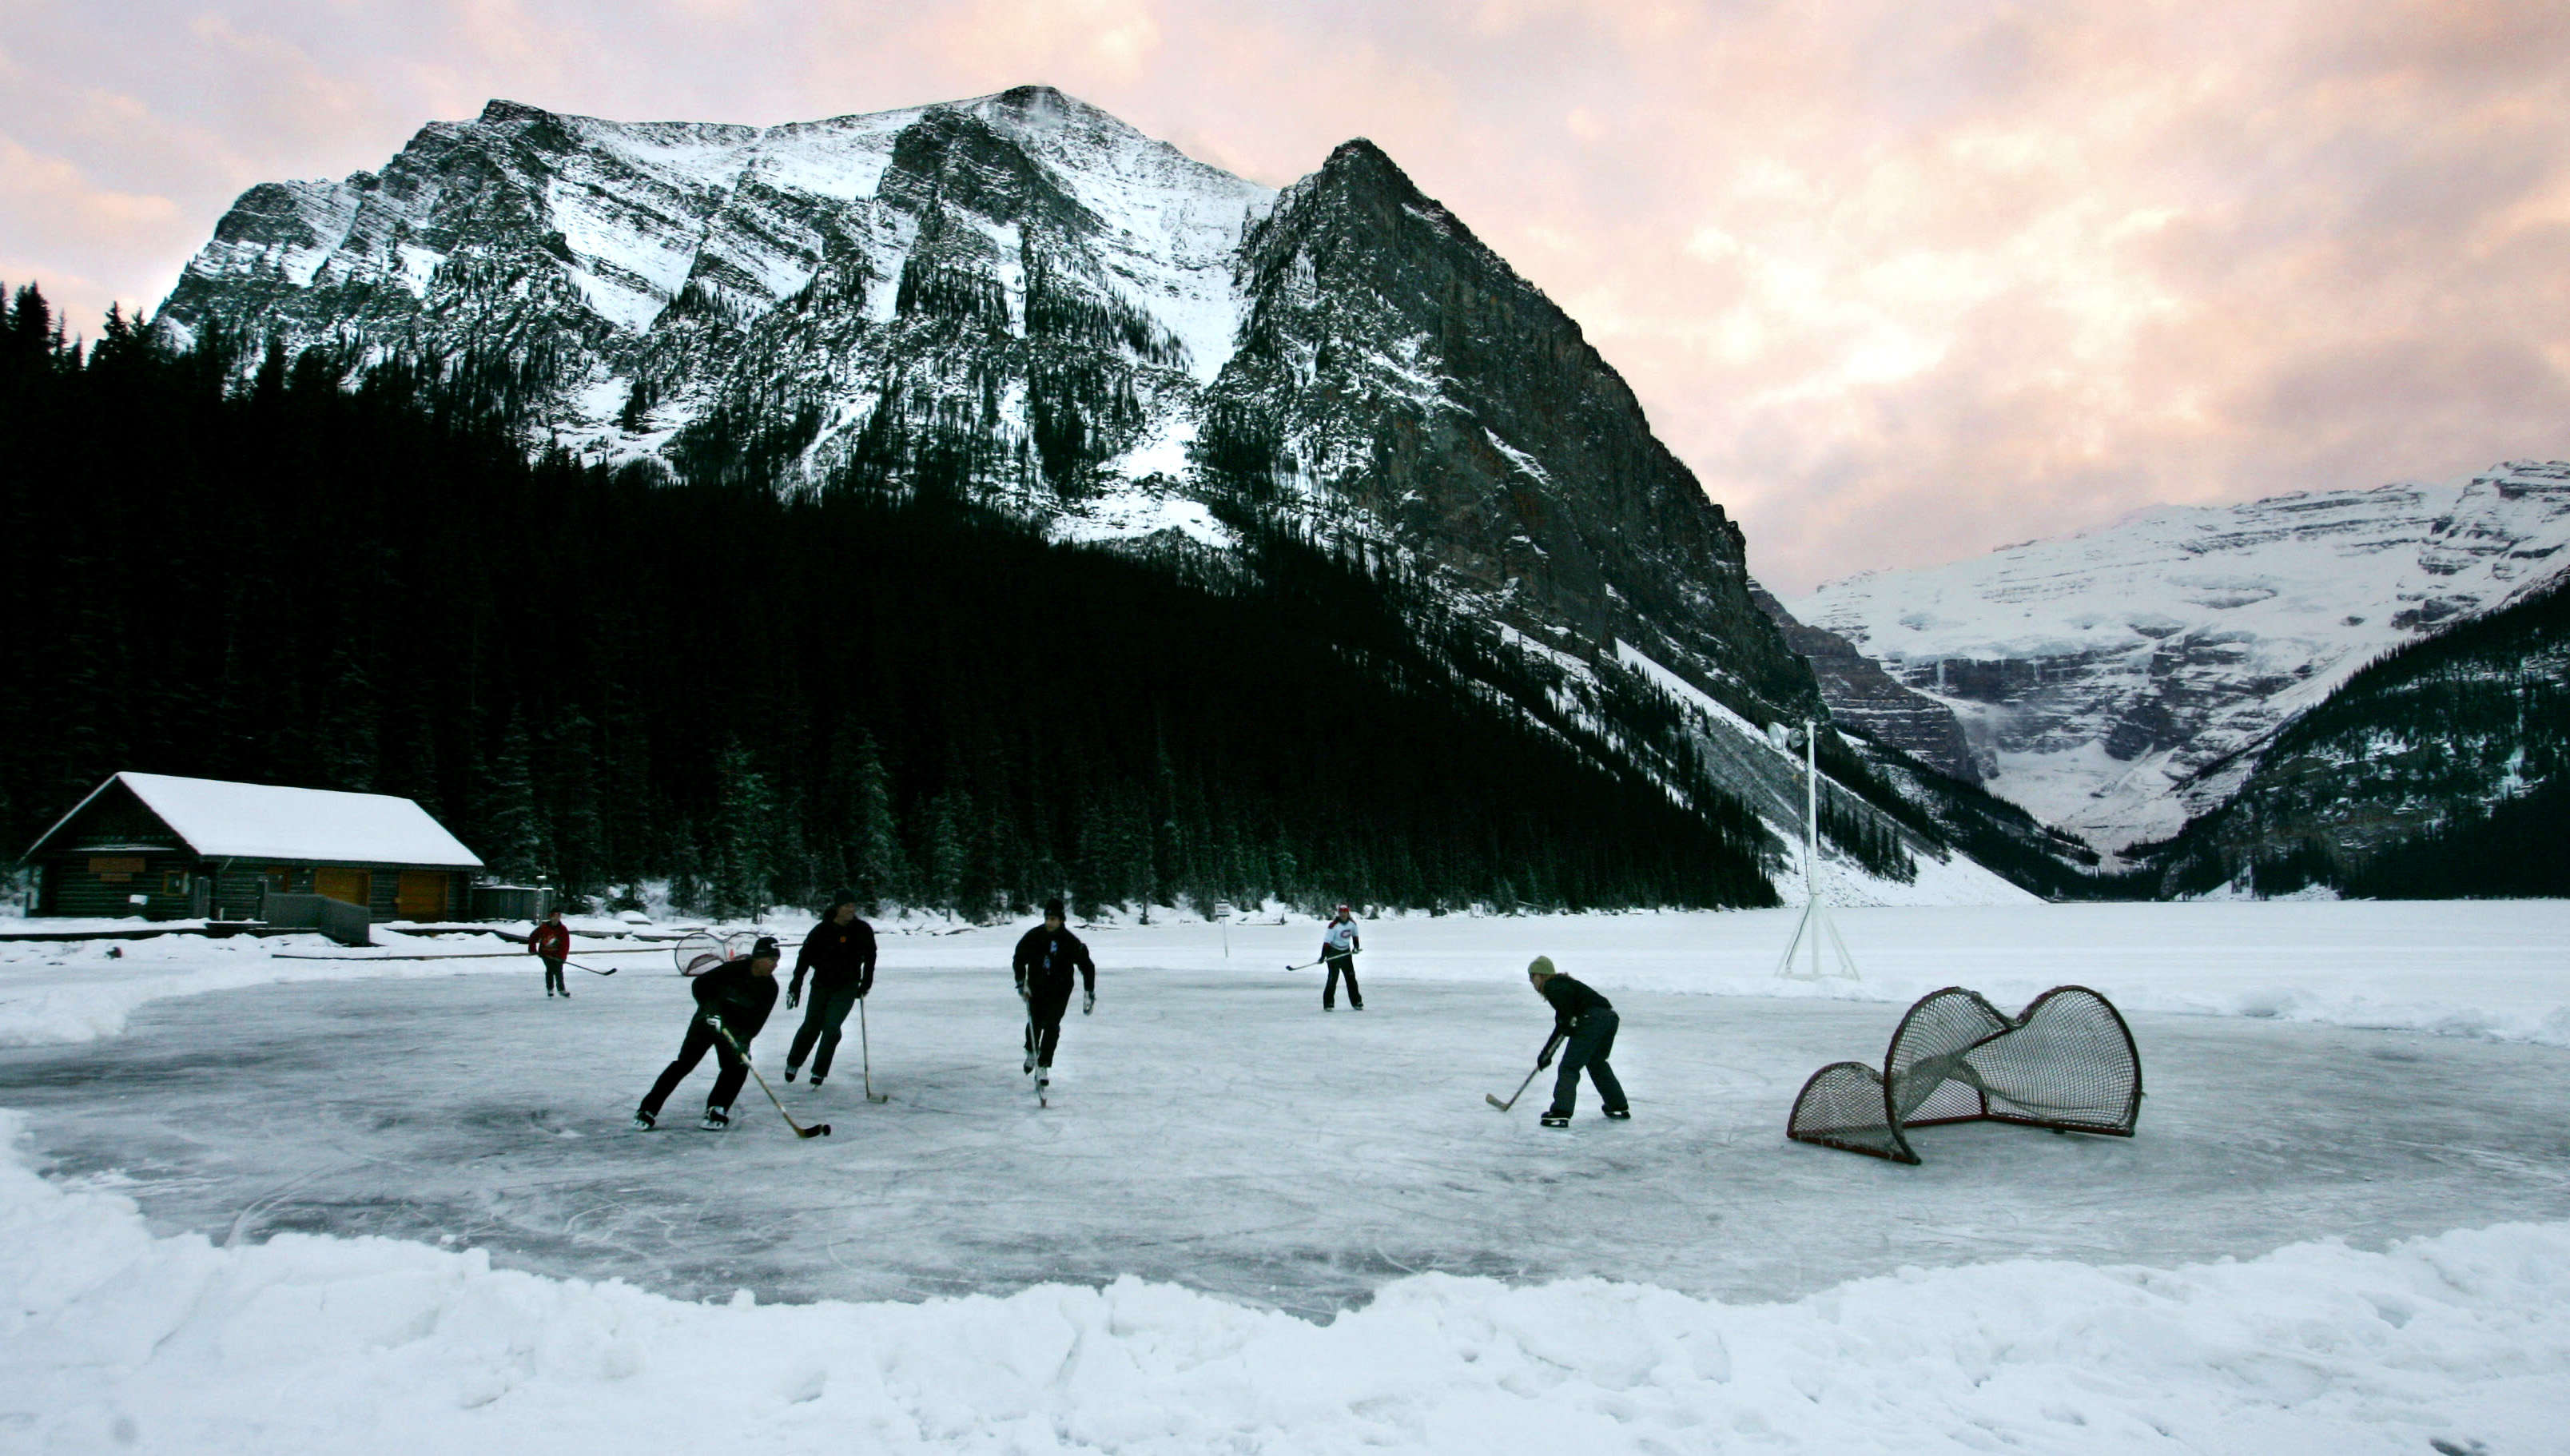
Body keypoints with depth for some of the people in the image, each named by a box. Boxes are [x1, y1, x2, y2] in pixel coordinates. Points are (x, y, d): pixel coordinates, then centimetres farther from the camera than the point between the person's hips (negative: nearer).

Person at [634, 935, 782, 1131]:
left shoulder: (770, 987, -10)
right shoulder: (734, 969, -22)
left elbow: (758, 1019, -13)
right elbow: (699, 984, -17)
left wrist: (744, 1041, -28)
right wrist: (710, 1010, -27)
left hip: (736, 1029, 4)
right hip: (708, 1021, -4)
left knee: (737, 1067, -11)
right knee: (685, 1063, -9)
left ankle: (717, 1110, 4)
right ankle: (648, 1109, -3)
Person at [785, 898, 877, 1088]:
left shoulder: (863, 930, -5)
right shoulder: (822, 931, -11)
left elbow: (870, 957, 9)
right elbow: (804, 957, -6)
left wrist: (866, 984, 6)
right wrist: (795, 986, -9)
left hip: (847, 987, 0)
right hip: (821, 985, 0)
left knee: (831, 1028, -12)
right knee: (811, 1027, 8)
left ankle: (819, 1074, -1)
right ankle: (793, 1062, 35)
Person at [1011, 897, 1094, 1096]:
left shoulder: (1071, 942, -11)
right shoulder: (1034, 936, -7)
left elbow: (1087, 966, -3)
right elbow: (1019, 959, 4)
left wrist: (1090, 995, -5)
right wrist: (1021, 983, -6)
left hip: (1060, 990, -2)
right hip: (1036, 988, 2)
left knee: (1052, 1026, -13)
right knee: (1035, 1023, 3)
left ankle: (1043, 1067, -8)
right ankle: (1031, 1052, 34)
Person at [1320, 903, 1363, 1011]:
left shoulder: (1352, 923, -4)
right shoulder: (1334, 924, -20)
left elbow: (1355, 935, 16)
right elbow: (1327, 940, -21)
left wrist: (1356, 946, 8)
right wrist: (1323, 956, -26)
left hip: (1346, 952, 5)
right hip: (1333, 952, -5)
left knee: (1351, 976, 4)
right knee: (1333, 977, -9)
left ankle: (1356, 1002, 11)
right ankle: (1328, 1003, -2)